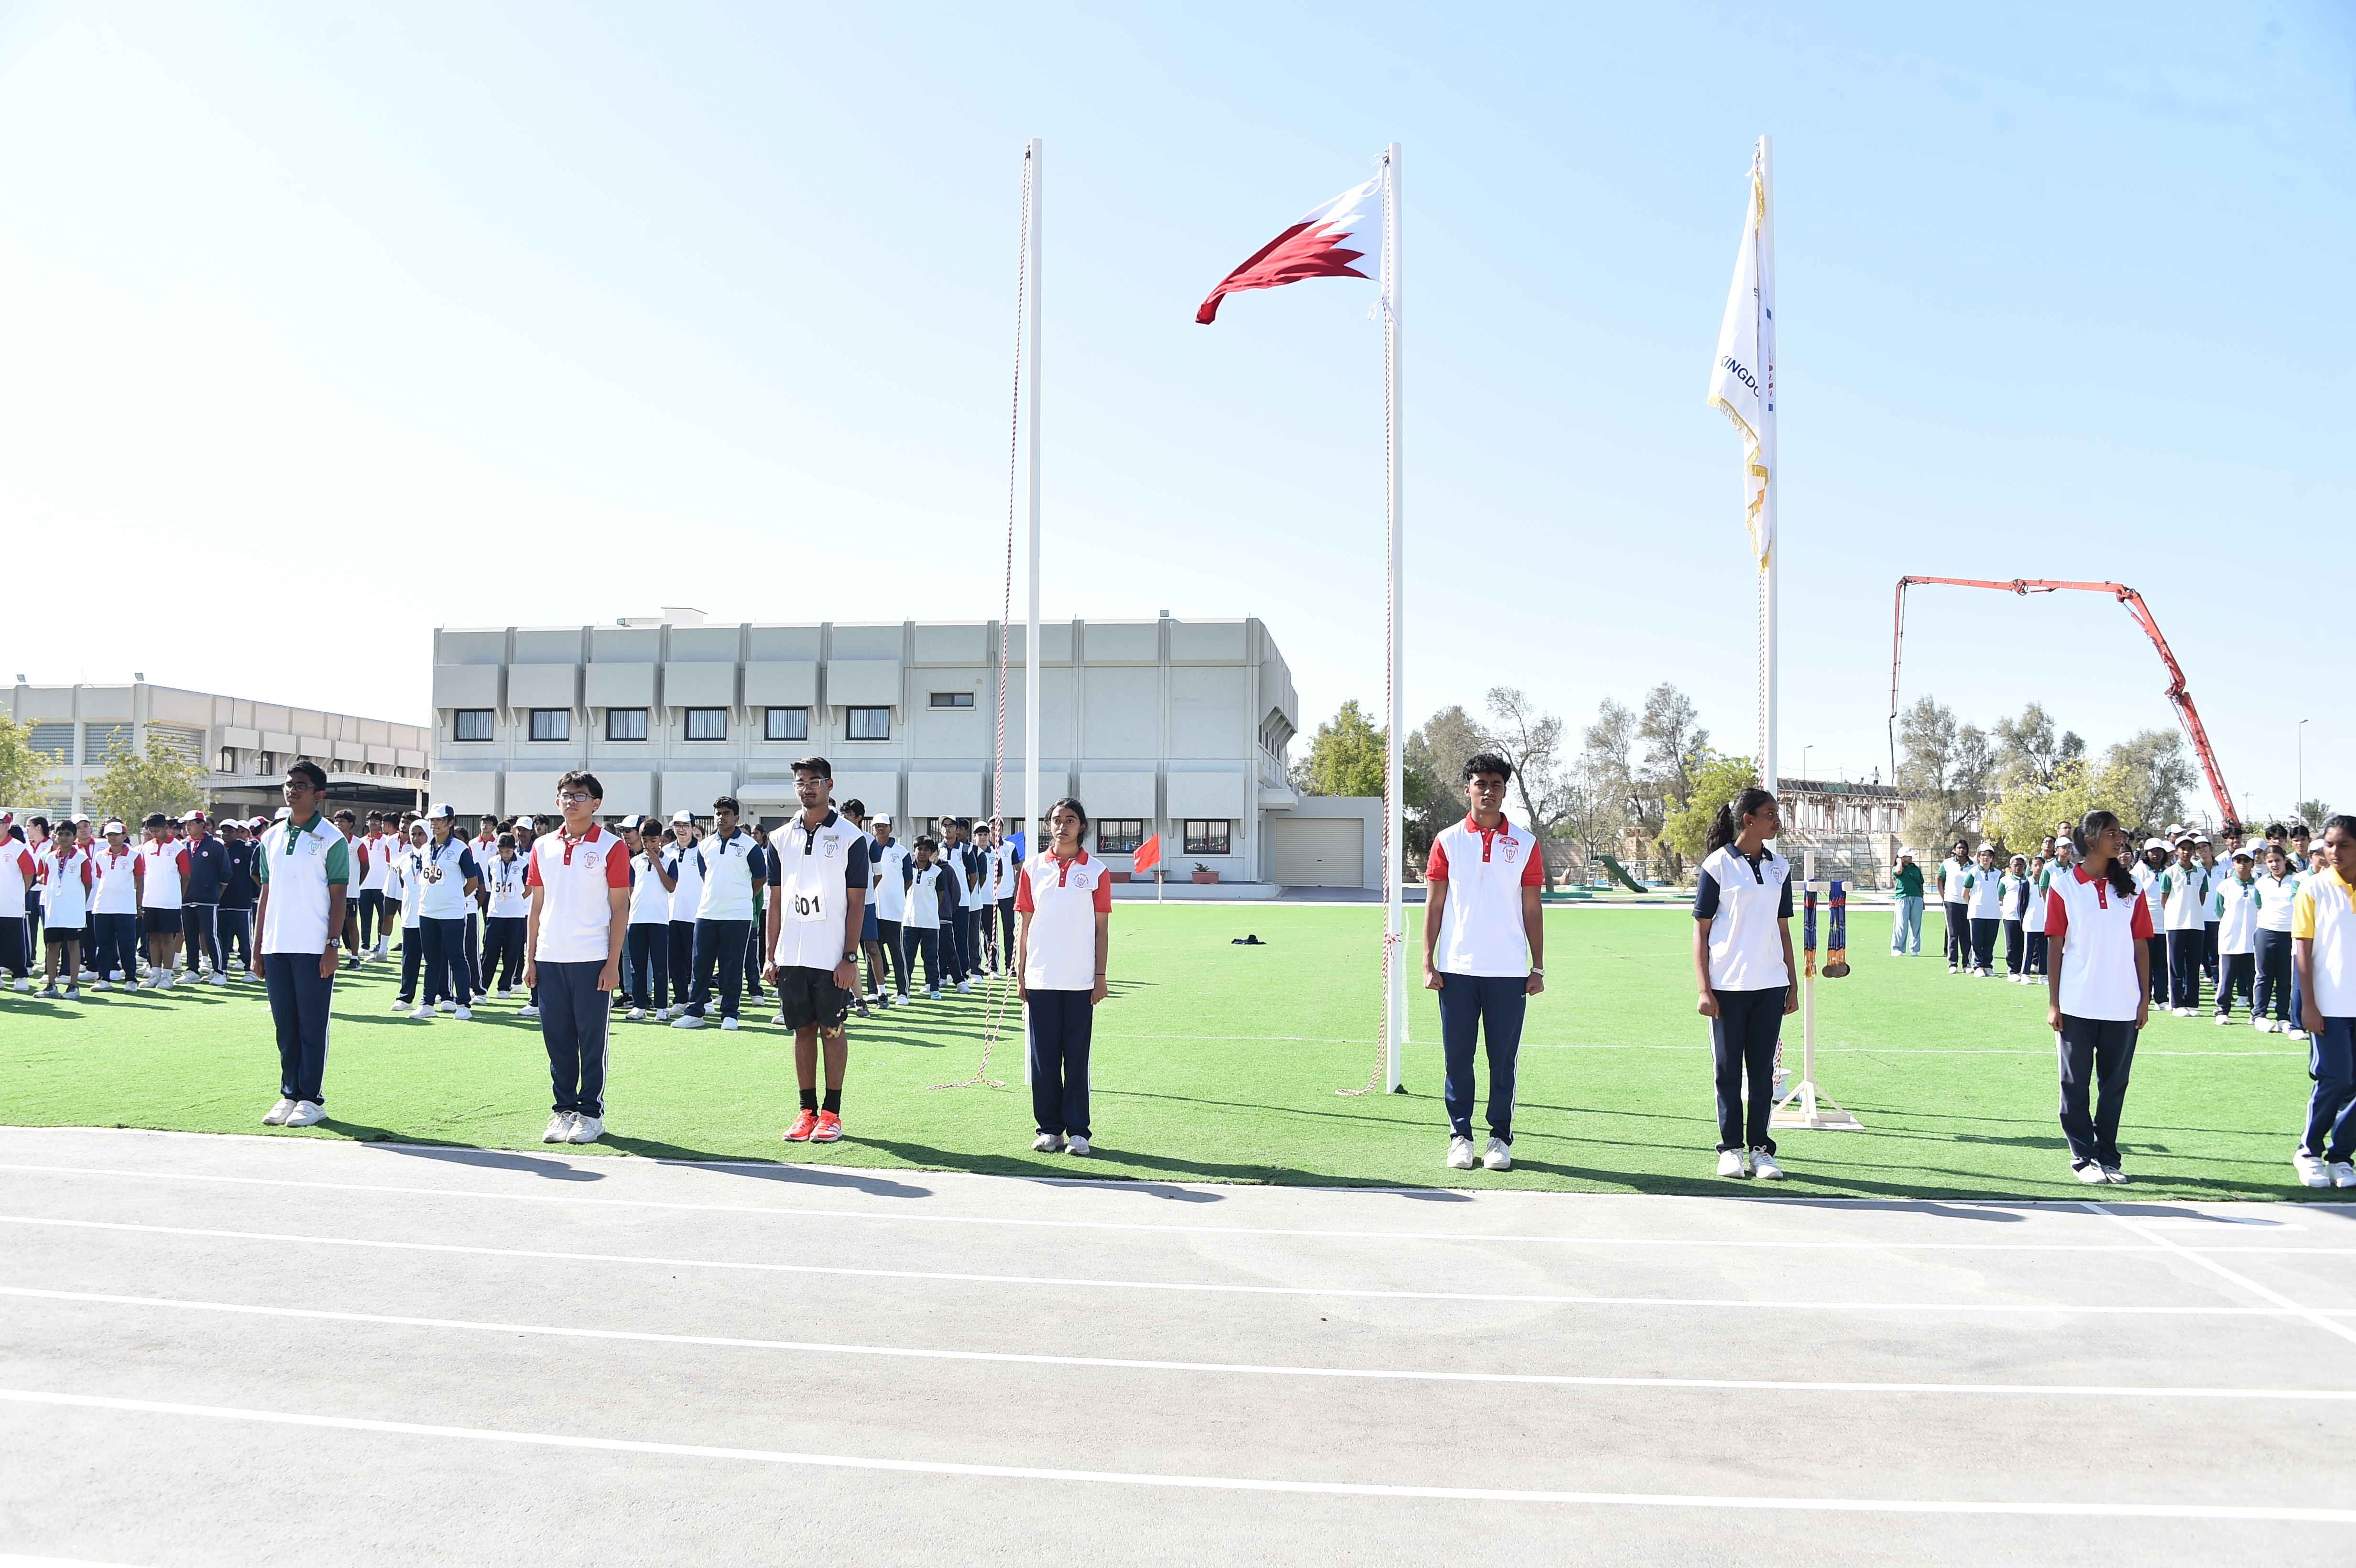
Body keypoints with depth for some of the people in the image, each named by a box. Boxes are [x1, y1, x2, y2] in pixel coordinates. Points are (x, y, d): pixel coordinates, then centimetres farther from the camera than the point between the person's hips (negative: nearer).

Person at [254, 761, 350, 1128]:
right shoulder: (272, 837, 12)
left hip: (314, 949, -5)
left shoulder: (331, 839, -4)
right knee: (285, 1025, 10)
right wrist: (259, 946, 11)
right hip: (276, 947, 5)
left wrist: (332, 946, -12)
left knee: (312, 1025, -1)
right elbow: (266, 893, 16)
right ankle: (289, 1094, 19)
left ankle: (312, 1099, 7)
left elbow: (338, 896, -6)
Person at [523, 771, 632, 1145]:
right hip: (549, 959, 4)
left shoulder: (610, 847, -2)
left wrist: (613, 963, -9)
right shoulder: (543, 847, 11)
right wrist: (529, 958, 8)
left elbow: (620, 908, -4)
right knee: (557, 1039, 8)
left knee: (592, 1039, 2)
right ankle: (563, 1109, 19)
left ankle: (591, 1112, 11)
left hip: (592, 960, -4)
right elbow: (537, 906, 14)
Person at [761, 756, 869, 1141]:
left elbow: (856, 901, -5)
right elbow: (776, 900, 12)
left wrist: (850, 957, -11)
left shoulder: (850, 838, -3)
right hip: (791, 957, 4)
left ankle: (832, 1112, 11)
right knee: (802, 1030, 9)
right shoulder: (782, 838, 10)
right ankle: (807, 1110, 17)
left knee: (832, 1030, 3)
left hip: (831, 958, -4)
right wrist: (772, 955, 6)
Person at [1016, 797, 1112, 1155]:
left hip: (1080, 982, -1)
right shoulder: (1033, 869, 6)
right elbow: (1023, 924, 8)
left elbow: (1102, 928, 4)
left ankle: (1078, 1131, 9)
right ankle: (1049, 1129, 15)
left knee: (1077, 1058, 2)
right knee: (1043, 1058, 5)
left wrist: (1100, 976, -1)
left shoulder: (1096, 871, 3)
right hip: (1040, 980, 2)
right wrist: (1020, 975, 4)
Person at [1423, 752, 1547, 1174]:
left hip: (1509, 972, 0)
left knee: (1504, 1059, 4)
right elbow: (1433, 905, 5)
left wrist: (1538, 969, 4)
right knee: (1457, 1057, 4)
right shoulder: (1447, 841, 5)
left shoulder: (1525, 843, 6)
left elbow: (1532, 909, 8)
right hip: (1457, 969, 0)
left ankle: (1501, 1138, 15)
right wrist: (1428, 963, -1)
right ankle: (1460, 1136, 14)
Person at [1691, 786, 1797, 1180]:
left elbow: (1783, 928, 17)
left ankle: (1760, 1149, 14)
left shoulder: (1779, 867, 11)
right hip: (1728, 985, -4)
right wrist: (1703, 989, -9)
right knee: (1728, 1069, 3)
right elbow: (1701, 930, -4)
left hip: (1770, 985, 4)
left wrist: (1793, 984, 12)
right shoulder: (1718, 864, -4)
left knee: (1763, 1070, 7)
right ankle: (1731, 1148, 13)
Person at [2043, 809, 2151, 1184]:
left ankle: (2108, 1156, 20)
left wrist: (2145, 998, 3)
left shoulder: (2131, 889, 6)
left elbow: (2141, 945, 7)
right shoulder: (2065, 887, -1)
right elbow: (2055, 946, -1)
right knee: (2076, 1085, 4)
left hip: (2123, 1007, 2)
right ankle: (2083, 1157, 14)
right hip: (2077, 1007, -2)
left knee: (2115, 1085, 9)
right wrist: (2053, 1003, -4)